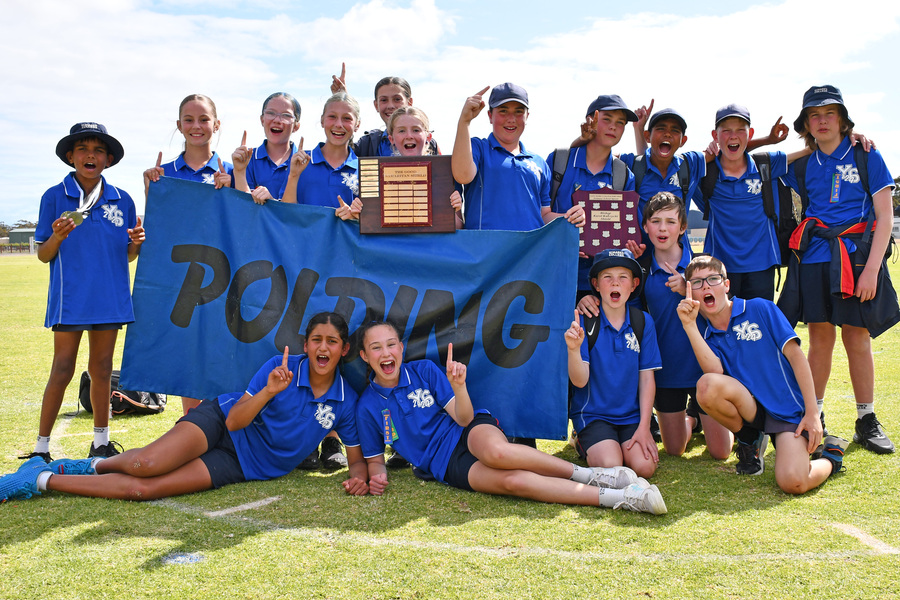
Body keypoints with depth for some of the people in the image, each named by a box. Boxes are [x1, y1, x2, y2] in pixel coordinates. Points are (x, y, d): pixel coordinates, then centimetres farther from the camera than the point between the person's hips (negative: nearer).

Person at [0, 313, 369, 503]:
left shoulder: (345, 401, -5)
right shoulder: (281, 368, -10)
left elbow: (356, 456, 5)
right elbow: (234, 420, -11)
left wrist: (359, 477, -18)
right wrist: (269, 391, -28)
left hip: (240, 466, 1)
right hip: (219, 422, 0)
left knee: (141, 488, -17)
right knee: (147, 463, -29)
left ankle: (43, 480, 0)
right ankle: (96, 464, 5)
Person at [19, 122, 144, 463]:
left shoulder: (121, 201, 7)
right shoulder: (54, 198, 0)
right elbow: (43, 255, 2)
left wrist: (136, 242, -10)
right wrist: (57, 237, -18)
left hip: (109, 297, 3)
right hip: (69, 298, -3)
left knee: (101, 369, 11)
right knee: (63, 370, -2)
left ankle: (101, 442, 24)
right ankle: (41, 448, 11)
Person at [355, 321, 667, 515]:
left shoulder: (423, 370, 2)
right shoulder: (368, 406, 3)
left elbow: (464, 418, -2)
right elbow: (375, 458, 11)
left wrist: (458, 385, -22)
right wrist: (377, 476, -12)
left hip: (472, 431, 1)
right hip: (447, 464, 0)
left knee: (496, 452, -40)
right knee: (511, 480, -31)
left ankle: (588, 474, -25)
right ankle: (618, 497, -35)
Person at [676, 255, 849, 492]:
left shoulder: (760, 309, -1)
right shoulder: (707, 337, 7)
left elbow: (795, 356, -4)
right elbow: (715, 371, -15)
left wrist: (812, 413, -10)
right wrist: (689, 325, -19)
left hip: (788, 409, -3)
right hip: (751, 408, 3)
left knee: (793, 483, -26)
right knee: (707, 385, -29)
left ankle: (831, 455, 10)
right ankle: (749, 440, 0)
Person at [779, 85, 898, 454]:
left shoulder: (866, 156, 1)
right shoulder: (803, 165, 8)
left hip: (858, 258, -2)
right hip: (815, 258, 2)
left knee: (858, 339, 3)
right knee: (820, 340, 4)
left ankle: (867, 422, 16)